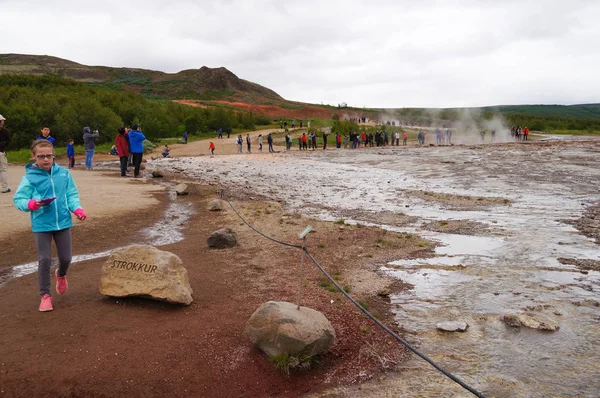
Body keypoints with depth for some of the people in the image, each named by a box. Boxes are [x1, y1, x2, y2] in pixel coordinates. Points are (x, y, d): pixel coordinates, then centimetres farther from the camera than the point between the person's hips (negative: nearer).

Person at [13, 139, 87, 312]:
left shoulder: (64, 173, -2)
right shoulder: (29, 177, -9)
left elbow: (72, 195, 1)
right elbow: (18, 199, -8)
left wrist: (77, 209, -16)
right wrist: (31, 204, -27)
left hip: (63, 223, 2)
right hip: (41, 225, -2)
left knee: (65, 258, 12)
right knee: (44, 260, 0)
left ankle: (61, 275, 48)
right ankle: (45, 295, 15)